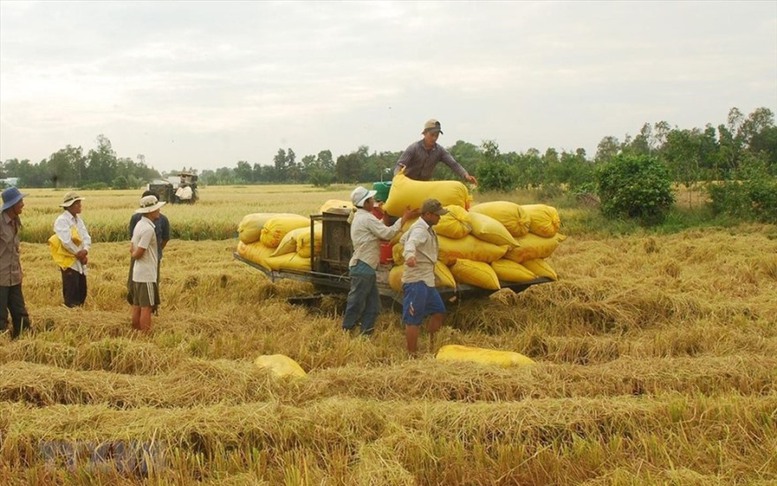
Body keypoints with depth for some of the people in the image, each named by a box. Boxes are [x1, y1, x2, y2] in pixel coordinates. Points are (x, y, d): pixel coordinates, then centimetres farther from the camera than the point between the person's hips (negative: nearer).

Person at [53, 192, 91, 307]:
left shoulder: (79, 219, 13)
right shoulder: (61, 220, -13)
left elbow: (87, 237, 5)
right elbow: (66, 241, -23)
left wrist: (85, 251, -14)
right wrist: (79, 254, -13)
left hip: (80, 262, 8)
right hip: (69, 261, -8)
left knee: (82, 292, 12)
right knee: (71, 295, -4)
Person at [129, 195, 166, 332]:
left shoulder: (139, 225, 11)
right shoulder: (148, 229, -20)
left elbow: (132, 249, 14)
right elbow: (138, 253, -19)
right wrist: (134, 255, 0)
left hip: (138, 274, 9)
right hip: (147, 275, -9)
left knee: (137, 306, 13)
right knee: (147, 307, -5)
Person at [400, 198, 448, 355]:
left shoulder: (426, 229, 15)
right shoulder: (420, 230, -16)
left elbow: (404, 238, 31)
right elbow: (410, 242, -39)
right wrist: (410, 255, -62)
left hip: (426, 281, 11)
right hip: (416, 281, -11)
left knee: (439, 311, 17)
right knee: (413, 320, -6)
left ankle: (431, 347, 30)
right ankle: (412, 355, -3)